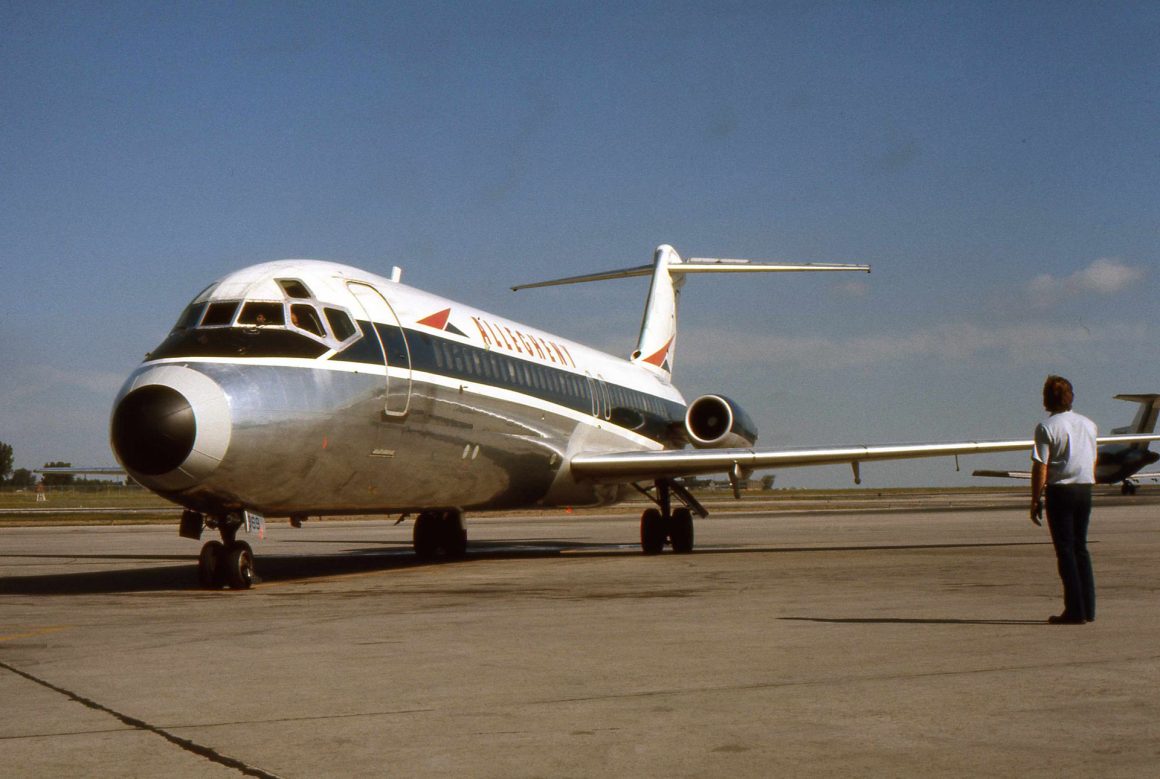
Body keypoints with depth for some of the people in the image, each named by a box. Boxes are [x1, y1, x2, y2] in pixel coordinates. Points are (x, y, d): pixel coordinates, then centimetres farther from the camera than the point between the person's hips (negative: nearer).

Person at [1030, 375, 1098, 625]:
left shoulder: (1046, 427, -10)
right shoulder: (1089, 424, 9)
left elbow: (1040, 467, -12)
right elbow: (1094, 462, 14)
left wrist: (1035, 500, -6)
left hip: (1060, 491, -6)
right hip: (1085, 489, 6)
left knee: (1065, 550, -2)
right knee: (1081, 548, 14)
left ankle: (1075, 611, -4)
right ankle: (1088, 608, 14)